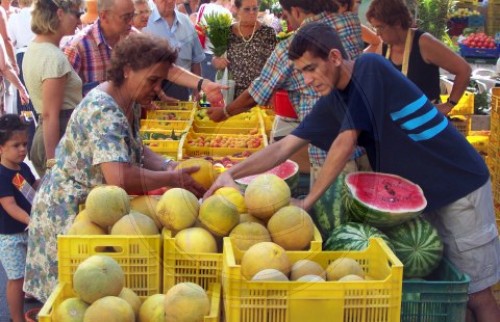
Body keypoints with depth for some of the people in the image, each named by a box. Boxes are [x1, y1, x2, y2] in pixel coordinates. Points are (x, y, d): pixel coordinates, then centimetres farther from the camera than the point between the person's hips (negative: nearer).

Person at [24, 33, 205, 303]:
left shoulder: (130, 102, 2)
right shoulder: (103, 110, -27)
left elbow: (134, 148, 14)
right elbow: (120, 178, -38)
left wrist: (168, 166, -4)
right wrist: (171, 179, -26)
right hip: (69, 212, -9)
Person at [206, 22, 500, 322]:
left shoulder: (370, 67, -20)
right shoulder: (332, 102, 2)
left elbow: (345, 144, -23)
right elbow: (284, 147, 3)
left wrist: (308, 201, -16)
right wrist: (231, 173, -8)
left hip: (459, 185, -7)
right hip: (415, 192, 7)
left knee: (475, 294, -2)